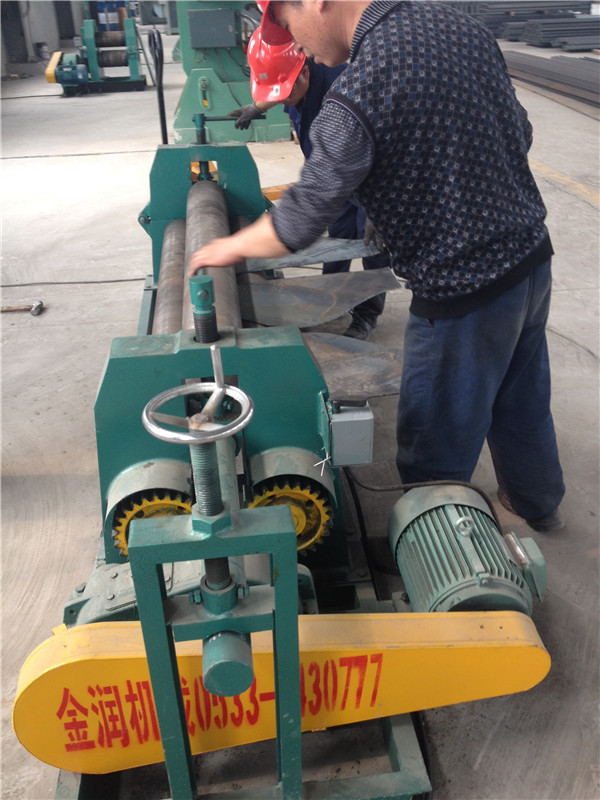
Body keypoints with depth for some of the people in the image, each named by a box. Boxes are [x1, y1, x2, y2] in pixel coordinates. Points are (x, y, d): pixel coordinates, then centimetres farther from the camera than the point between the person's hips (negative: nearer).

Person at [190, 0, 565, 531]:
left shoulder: (357, 96, -24)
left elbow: (300, 224, -20)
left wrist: (231, 247, -1)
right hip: (534, 256, 9)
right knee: (523, 400, 29)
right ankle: (538, 503, 52)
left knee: (436, 447, 11)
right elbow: (520, 134, 12)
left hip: (464, 294, -9)